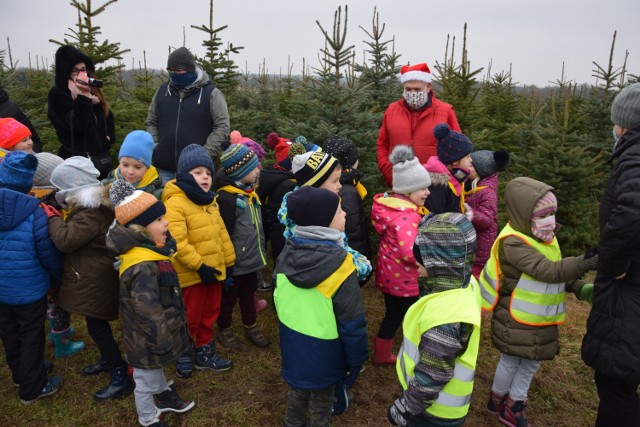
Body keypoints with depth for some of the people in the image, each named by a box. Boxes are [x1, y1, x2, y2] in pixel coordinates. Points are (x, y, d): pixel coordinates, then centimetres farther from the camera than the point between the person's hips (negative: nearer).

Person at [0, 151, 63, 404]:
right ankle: (32, 389, 26)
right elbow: (49, 254, -16)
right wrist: (58, 277, 4)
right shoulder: (34, 212, -24)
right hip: (28, 290, -5)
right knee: (31, 337, 12)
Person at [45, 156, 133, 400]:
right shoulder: (89, 204, 8)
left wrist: (53, 217, -13)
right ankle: (109, 360, 42)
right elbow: (73, 234, 16)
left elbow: (65, 241, -27)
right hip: (91, 276, 11)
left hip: (94, 280, -11)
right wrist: (58, 217, 2)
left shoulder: (91, 213, -26)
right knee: (97, 325, 23)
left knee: (97, 328, -3)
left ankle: (121, 379, 7)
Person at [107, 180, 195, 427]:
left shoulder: (147, 251, -2)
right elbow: (149, 313, -33)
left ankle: (164, 396, 56)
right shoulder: (143, 268, -36)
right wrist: (163, 343, -21)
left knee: (156, 369, 32)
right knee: (146, 381, 16)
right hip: (148, 341, -9)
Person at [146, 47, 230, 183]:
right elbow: (151, 122, 19)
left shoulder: (211, 93, -3)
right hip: (166, 166, 4)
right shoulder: (162, 90, 11)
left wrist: (206, 154, -12)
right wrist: (154, 147, 4)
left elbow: (222, 127, -5)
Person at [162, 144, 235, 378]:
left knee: (210, 314, 20)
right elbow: (177, 243, -26)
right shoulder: (174, 203, -18)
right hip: (192, 275, -7)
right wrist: (199, 265, -24)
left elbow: (222, 233, 13)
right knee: (190, 318, 10)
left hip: (215, 270, 7)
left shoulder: (211, 201, 8)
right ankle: (183, 355, 31)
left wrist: (229, 262, 12)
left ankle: (205, 351, 36)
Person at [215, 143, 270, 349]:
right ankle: (224, 329, 34)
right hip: (236, 263, -7)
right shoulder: (226, 198, -23)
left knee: (249, 295, 23)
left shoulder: (250, 192, 5)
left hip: (252, 260, 7)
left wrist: (261, 251, 19)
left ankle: (251, 327, 41)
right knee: (229, 297, 14)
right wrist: (227, 266, -17)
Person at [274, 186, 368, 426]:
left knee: (297, 388, 27)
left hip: (291, 341, 6)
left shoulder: (288, 251, -8)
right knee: (321, 401, 17)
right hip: (322, 349, -6)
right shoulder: (338, 262, -27)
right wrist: (357, 358, -7)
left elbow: (278, 297, 6)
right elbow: (351, 320, -20)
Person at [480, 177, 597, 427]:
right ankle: (498, 401, 37)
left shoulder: (547, 238, 5)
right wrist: (583, 263, -45)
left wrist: (583, 289, -5)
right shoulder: (513, 243, -25)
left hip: (541, 320, 8)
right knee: (511, 361, 11)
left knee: (532, 362, 18)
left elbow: (559, 273, 10)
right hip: (515, 320, -8)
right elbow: (546, 271, -35)